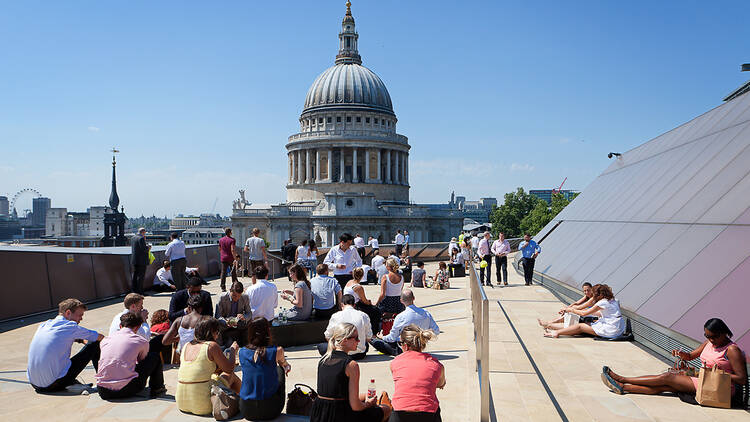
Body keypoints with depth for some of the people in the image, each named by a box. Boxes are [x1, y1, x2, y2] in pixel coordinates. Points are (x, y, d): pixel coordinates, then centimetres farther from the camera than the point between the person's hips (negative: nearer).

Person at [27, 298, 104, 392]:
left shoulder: (44, 325, 13)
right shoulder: (70, 326, -7)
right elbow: (100, 337, 5)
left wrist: (82, 339, 33)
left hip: (34, 384, 7)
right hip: (56, 384, -7)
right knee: (94, 344, 2)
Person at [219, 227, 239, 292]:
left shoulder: (221, 240, 5)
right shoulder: (232, 240, -11)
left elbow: (219, 249, 14)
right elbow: (232, 250, -20)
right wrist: (235, 258, -21)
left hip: (223, 258, 3)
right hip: (231, 258, -3)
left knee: (223, 273, 3)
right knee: (233, 272, 11)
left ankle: (223, 287, -1)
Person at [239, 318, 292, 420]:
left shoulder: (242, 352, -4)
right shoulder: (277, 351, -12)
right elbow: (285, 365, 14)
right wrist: (287, 367, 42)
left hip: (246, 411, 2)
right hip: (270, 411, -2)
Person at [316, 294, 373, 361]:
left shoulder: (335, 316, -7)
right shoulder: (364, 315, -3)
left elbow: (327, 337, 3)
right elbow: (369, 338, 3)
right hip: (360, 355, 4)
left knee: (320, 346, 19)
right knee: (366, 344, 37)